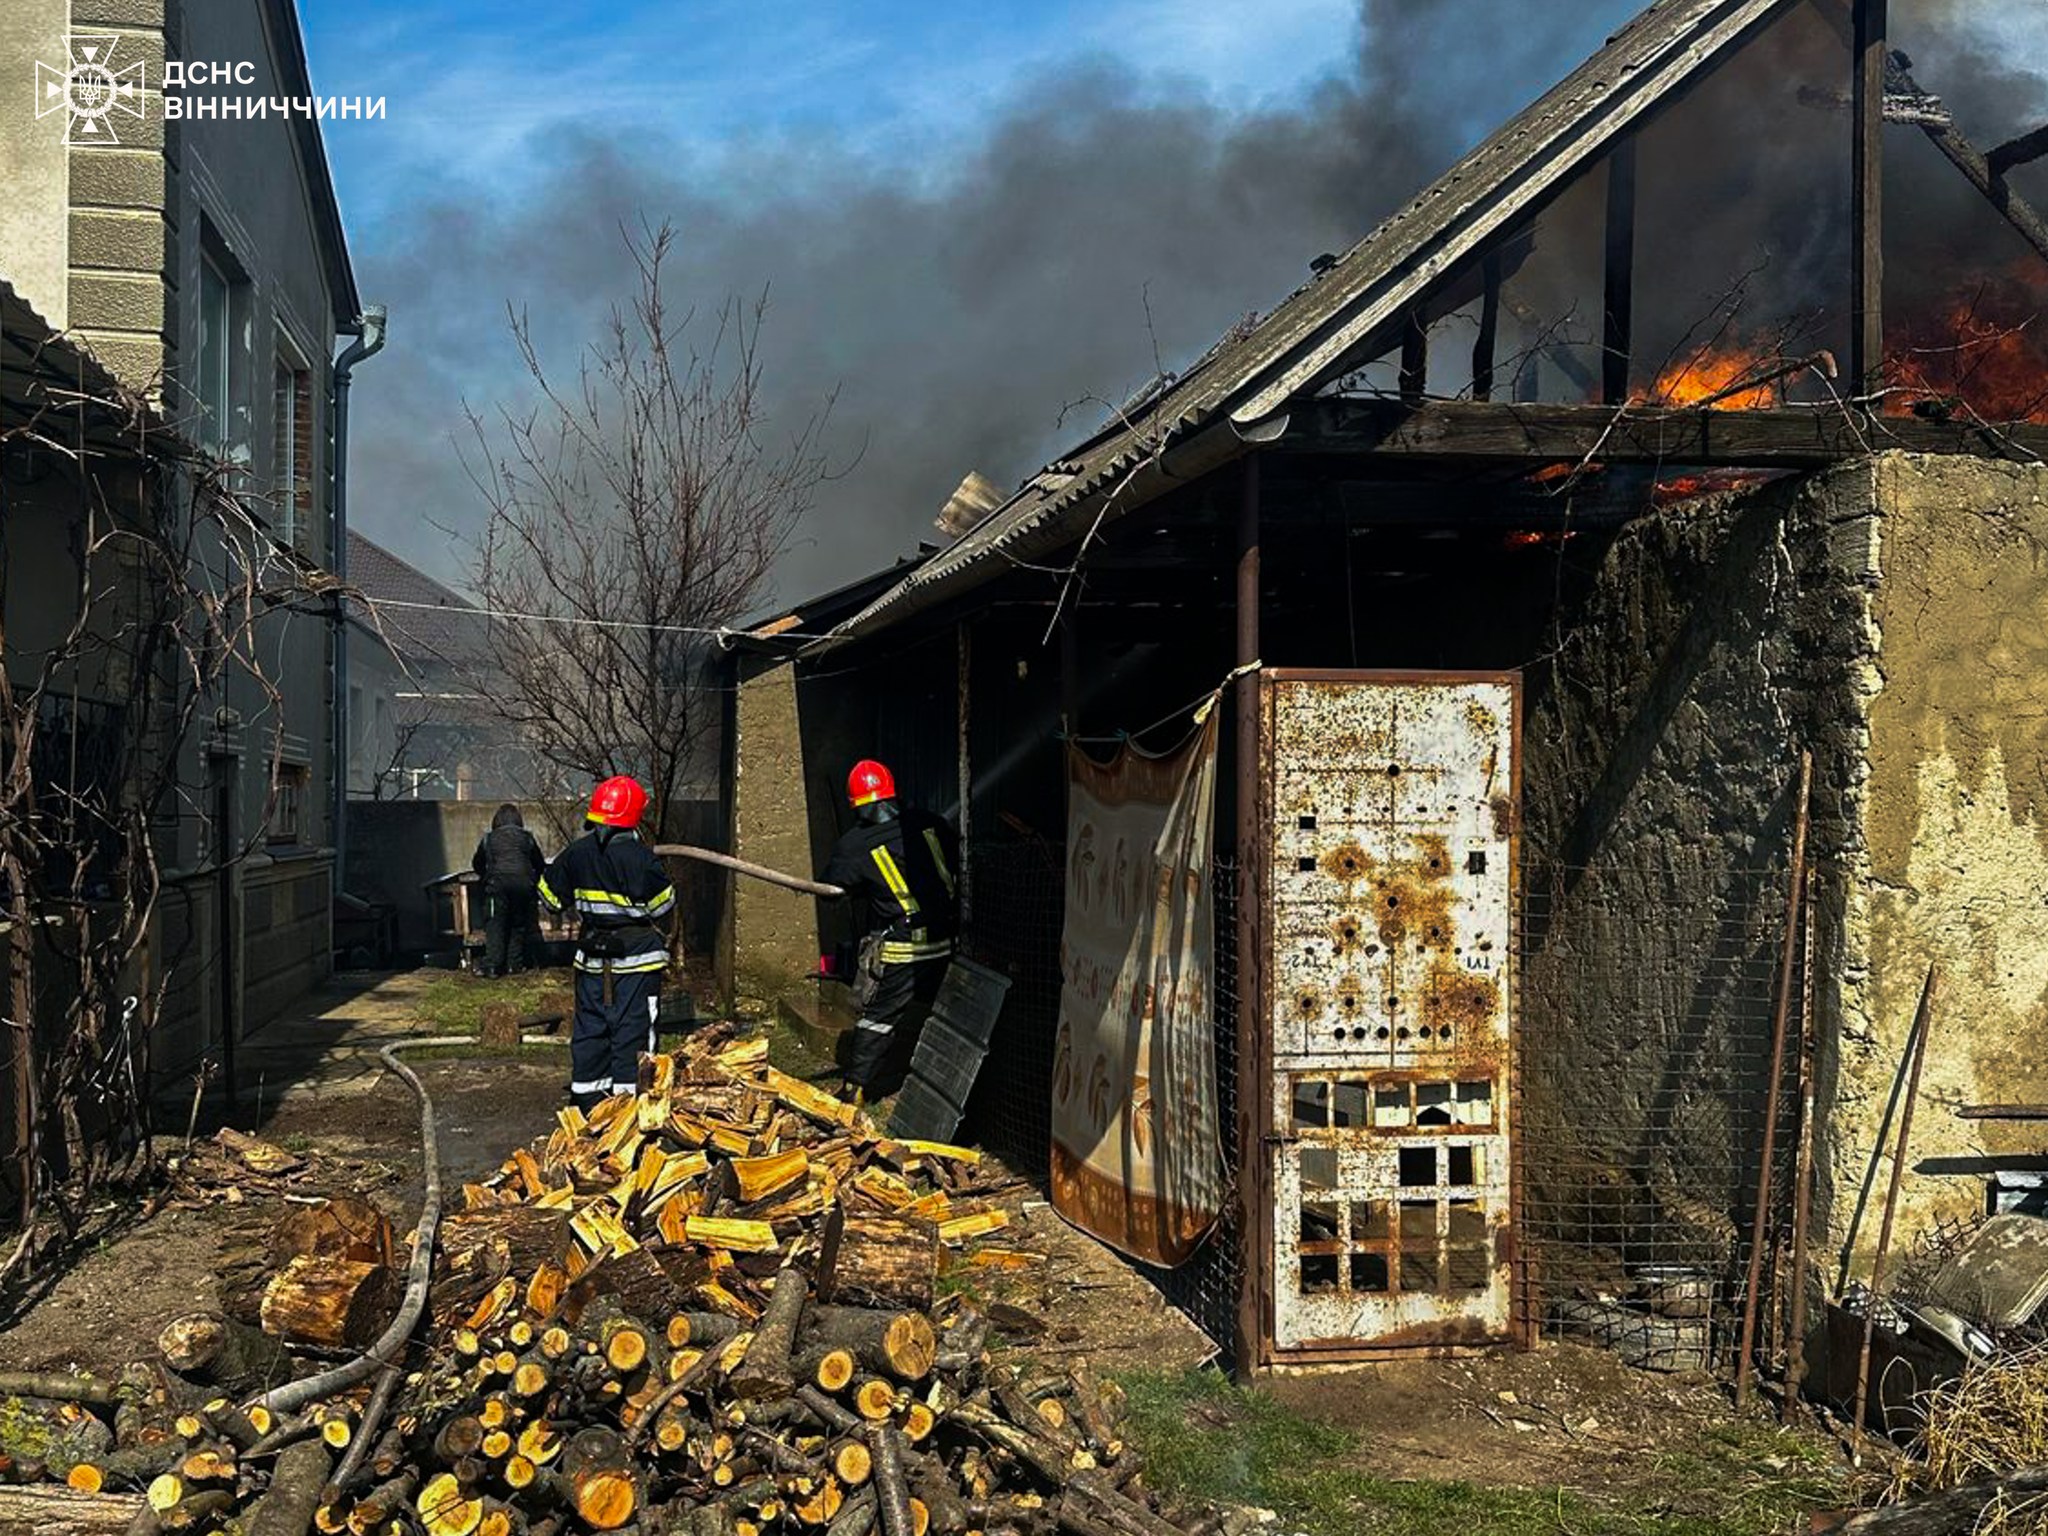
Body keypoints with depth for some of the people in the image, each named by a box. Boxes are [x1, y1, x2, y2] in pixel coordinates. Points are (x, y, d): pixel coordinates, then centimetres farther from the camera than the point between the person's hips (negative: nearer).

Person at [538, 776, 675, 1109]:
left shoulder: (576, 853, -1)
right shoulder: (641, 858, -18)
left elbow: (550, 895, 9)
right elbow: (663, 904, -12)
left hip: (592, 958, 5)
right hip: (636, 958, -5)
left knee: (590, 1026, 13)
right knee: (632, 1028, 2)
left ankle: (585, 1098, 19)